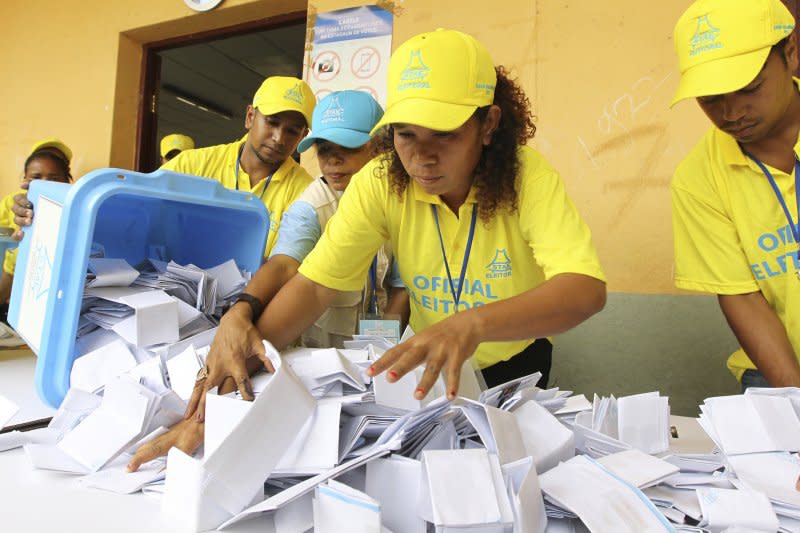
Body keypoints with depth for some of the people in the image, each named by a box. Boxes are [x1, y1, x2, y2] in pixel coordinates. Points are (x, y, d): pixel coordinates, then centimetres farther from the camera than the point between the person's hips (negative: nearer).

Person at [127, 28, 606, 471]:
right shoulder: (380, 184, -21)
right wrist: (242, 351, -40)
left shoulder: (528, 177, -26)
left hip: (514, 361, -1)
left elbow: (586, 289, -39)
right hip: (431, 363, 2)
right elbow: (314, 285, -25)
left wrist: (473, 324, -56)